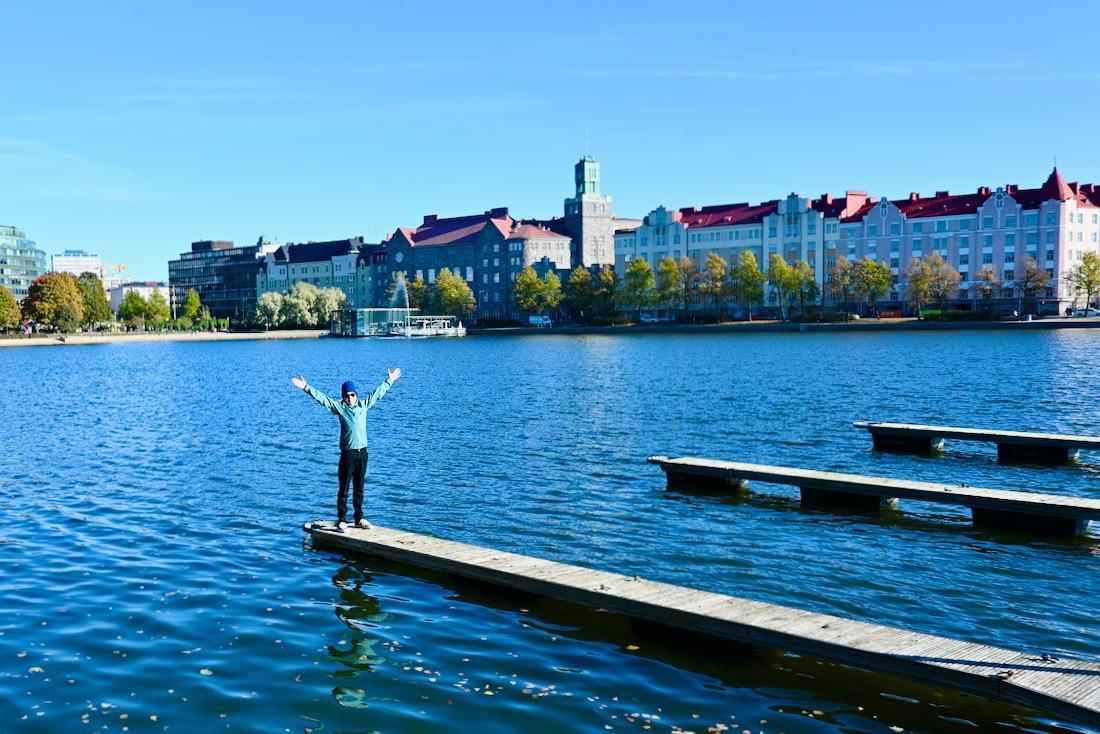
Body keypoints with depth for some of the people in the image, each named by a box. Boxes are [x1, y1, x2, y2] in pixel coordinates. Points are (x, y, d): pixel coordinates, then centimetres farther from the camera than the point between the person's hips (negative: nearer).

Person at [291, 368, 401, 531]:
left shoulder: (364, 405, 8)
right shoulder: (339, 406, -1)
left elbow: (378, 393, 19)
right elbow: (321, 398, -8)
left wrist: (389, 380, 27)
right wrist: (306, 388, -17)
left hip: (362, 453, 4)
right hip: (347, 454, -4)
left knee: (359, 489, 13)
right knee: (344, 489, 1)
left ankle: (359, 518, 22)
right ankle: (341, 520, 6)